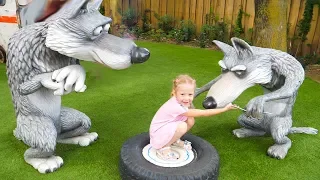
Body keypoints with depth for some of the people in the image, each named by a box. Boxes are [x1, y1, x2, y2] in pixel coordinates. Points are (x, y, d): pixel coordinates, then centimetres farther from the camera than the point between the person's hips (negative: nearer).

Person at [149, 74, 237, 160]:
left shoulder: (181, 101, -10)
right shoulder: (176, 107, -34)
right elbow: (203, 113, -29)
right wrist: (224, 109, -26)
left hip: (168, 129, 8)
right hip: (158, 134, -8)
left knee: (190, 120, -9)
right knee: (182, 126, -32)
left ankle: (175, 140, 11)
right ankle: (163, 147, -11)